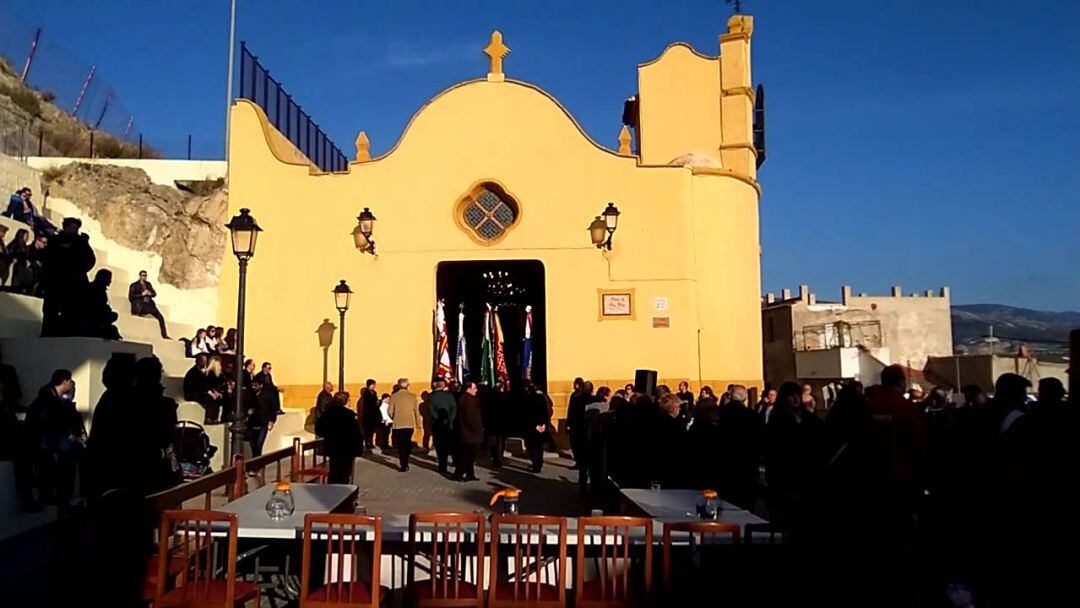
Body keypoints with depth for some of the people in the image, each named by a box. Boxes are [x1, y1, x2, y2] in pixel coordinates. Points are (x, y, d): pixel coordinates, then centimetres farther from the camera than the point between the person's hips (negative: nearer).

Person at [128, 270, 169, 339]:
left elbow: (155, 294, 20)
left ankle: (164, 335, -11)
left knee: (161, 317, -12)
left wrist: (150, 294, -3)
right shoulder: (134, 285, 5)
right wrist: (142, 294, -12)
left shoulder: (148, 284, 20)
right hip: (139, 306, -6)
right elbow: (130, 297, -4)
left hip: (149, 304, 6)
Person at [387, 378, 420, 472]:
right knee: (407, 444, 14)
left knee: (401, 445, 8)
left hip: (398, 424, -1)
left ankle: (402, 465, 5)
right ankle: (405, 464, 14)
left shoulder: (394, 396, -5)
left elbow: (390, 411, -5)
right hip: (410, 424, 1)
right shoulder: (413, 396, -3)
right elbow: (416, 411, 0)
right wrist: (418, 422, 10)